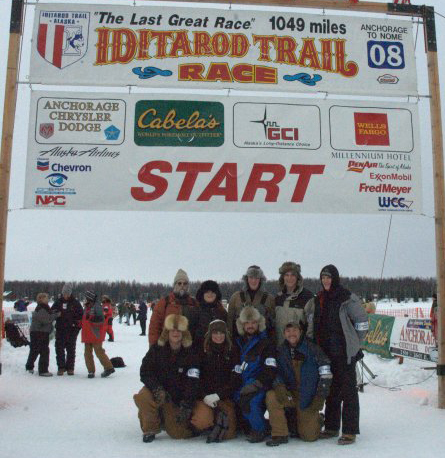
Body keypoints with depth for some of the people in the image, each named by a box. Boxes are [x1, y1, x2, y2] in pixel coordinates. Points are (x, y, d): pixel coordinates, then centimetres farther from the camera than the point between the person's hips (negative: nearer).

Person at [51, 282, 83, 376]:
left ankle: (70, 368, 13)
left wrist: (77, 326, -9)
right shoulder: (58, 302, 7)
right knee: (59, 349, 1)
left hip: (72, 330, -2)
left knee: (71, 349, 5)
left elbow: (81, 315, 1)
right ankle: (61, 367, 10)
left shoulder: (75, 303, 1)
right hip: (60, 330, 2)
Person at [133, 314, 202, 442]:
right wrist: (157, 389, -26)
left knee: (177, 433, -7)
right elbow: (145, 372, -8)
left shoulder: (190, 354, -7)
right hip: (158, 390, 0)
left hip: (178, 397, 0)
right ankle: (150, 429, -5)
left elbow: (193, 382, -11)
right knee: (142, 398, -32)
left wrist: (186, 405, -20)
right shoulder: (157, 349, -5)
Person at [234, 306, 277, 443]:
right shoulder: (239, 343, 16)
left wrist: (256, 384, -20)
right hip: (243, 385, 6)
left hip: (260, 385, -6)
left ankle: (259, 430, -5)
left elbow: (270, 370, -10)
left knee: (249, 400, -30)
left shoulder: (266, 343, -2)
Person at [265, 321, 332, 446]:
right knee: (271, 397, -27)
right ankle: (280, 434, -11)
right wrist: (279, 387, -17)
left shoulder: (313, 349, -10)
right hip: (290, 395, 3)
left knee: (309, 436, -4)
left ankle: (316, 419, 32)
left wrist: (320, 397, -11)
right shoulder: (280, 351, 0)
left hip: (309, 398, -3)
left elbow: (326, 374, -8)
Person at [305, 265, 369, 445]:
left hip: (345, 353, -6)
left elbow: (361, 321, -4)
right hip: (325, 353, 7)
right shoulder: (317, 300, 12)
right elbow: (311, 324, 21)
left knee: (348, 390, -2)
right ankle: (331, 427, 25)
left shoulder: (348, 298, -8)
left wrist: (353, 343, 0)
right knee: (330, 390, 14)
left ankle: (349, 431, 3)